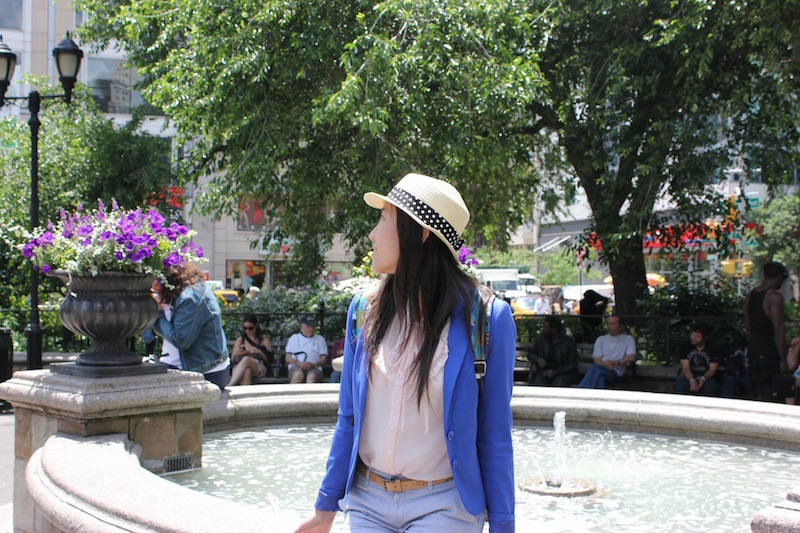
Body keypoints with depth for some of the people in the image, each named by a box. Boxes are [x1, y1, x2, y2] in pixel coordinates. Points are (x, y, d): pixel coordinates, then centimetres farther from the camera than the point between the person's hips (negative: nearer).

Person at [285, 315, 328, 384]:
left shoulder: (320, 339, 24)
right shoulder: (294, 338, 23)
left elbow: (323, 359, 12)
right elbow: (288, 358, 12)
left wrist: (313, 364, -11)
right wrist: (299, 363, -10)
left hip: (314, 368, 0)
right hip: (296, 367, 0)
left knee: (312, 376, -37)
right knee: (298, 374, -37)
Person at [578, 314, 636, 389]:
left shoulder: (628, 339, 19)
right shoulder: (601, 339, 26)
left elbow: (632, 357, 2)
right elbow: (596, 359, 12)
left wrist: (616, 362, -15)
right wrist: (605, 364, -12)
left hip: (616, 372, -3)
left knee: (594, 367, -36)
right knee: (599, 376, -39)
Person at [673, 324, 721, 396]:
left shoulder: (713, 348, -5)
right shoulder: (684, 346, -4)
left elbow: (712, 369, -8)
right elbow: (686, 368, -10)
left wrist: (703, 379, -30)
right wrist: (692, 381, -31)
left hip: (706, 376, 0)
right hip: (689, 376, 1)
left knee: (709, 389, -36)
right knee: (680, 386, -34)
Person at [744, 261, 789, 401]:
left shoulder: (750, 295, 11)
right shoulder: (774, 296, -14)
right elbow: (778, 330, -18)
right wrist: (783, 360, -15)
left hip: (753, 350, 8)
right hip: (769, 352, -8)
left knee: (756, 396, 14)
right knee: (771, 399, -6)